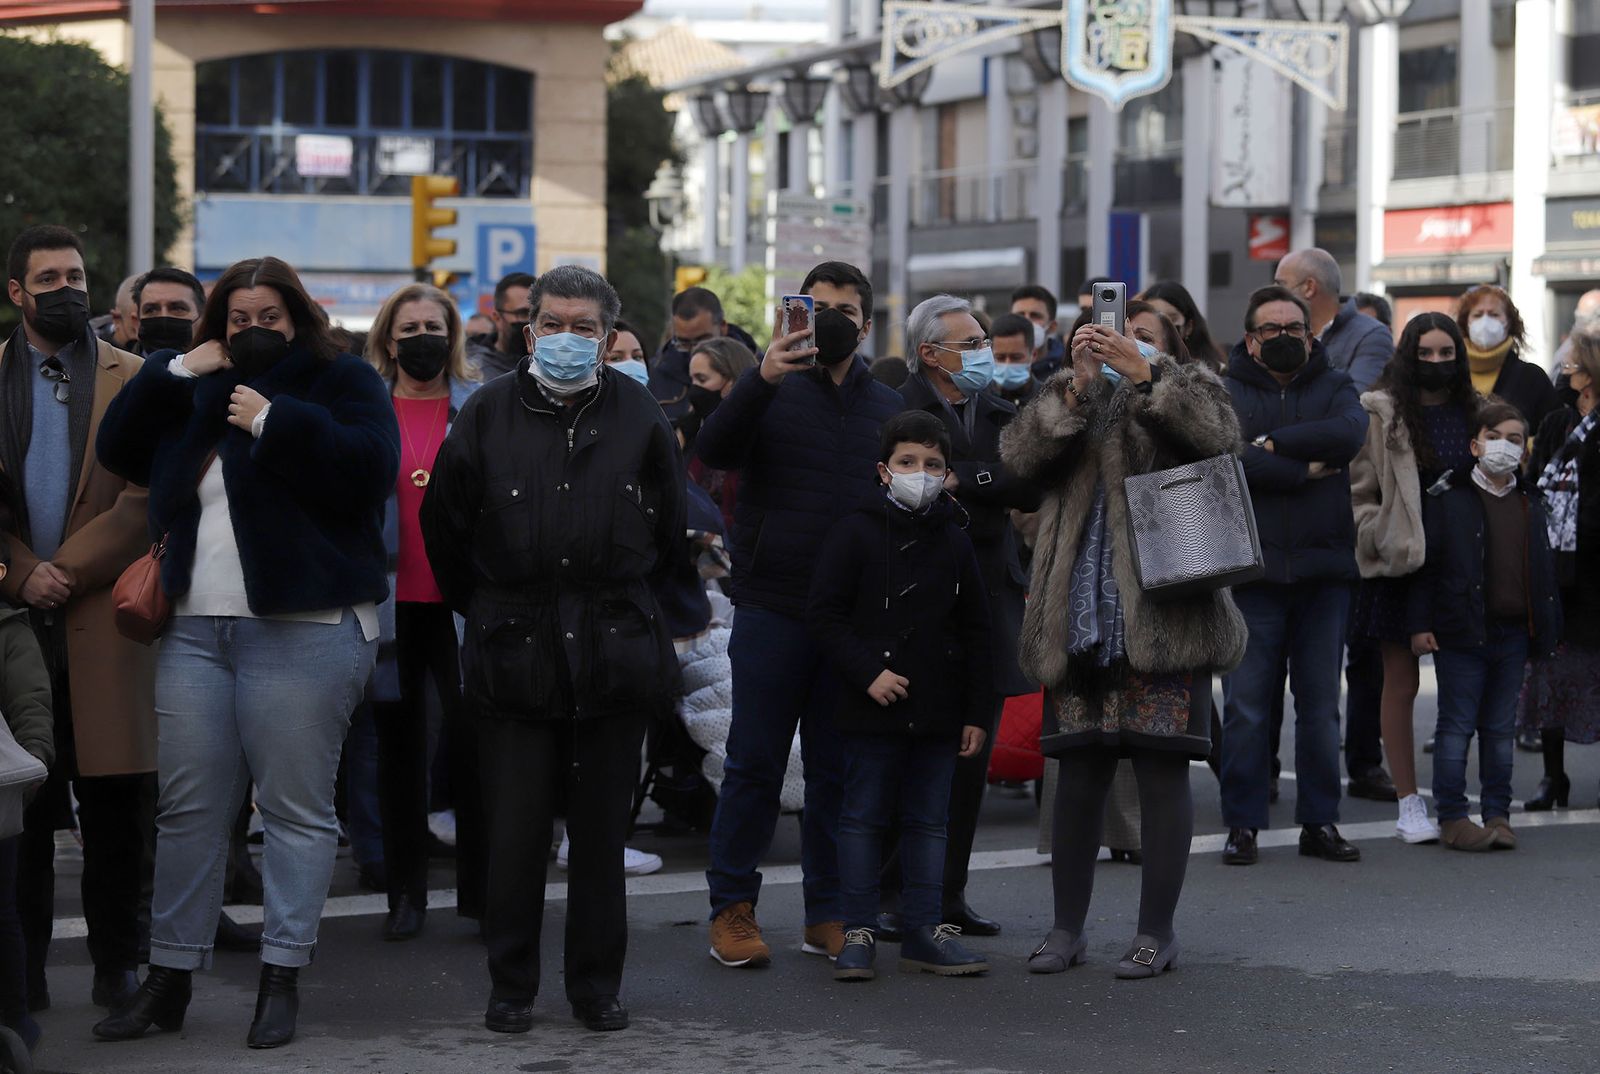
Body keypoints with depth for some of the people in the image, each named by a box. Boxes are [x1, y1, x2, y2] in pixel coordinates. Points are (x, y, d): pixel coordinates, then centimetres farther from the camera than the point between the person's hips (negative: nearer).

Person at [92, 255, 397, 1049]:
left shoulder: (343, 382, 3)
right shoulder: (196, 393, 20)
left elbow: (368, 467, -13)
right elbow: (118, 450, 14)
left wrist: (274, 421, -14)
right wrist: (173, 373, 4)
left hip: (302, 627, -5)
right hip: (196, 626, 5)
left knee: (296, 809, -5)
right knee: (188, 808, 5)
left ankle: (280, 981, 0)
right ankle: (168, 979, 11)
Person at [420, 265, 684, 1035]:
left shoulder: (638, 416, 3)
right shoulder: (489, 414, 0)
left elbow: (668, 532, 16)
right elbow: (443, 525, 11)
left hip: (614, 654, 1)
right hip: (514, 656, -1)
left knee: (601, 832, 7)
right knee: (514, 833, 0)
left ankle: (598, 986, 18)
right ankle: (511, 988, 12)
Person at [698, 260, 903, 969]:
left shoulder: (888, 409, 13)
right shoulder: (771, 392, 2)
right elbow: (712, 451, -16)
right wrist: (762, 379, -30)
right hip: (772, 611, -3)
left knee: (838, 771, 8)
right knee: (755, 764, 0)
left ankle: (829, 915, 16)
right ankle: (732, 910, 8)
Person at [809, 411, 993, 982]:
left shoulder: (956, 543, 9)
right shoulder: (856, 532, -3)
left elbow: (975, 633, 12)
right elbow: (824, 612, -6)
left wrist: (978, 712, 8)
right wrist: (869, 673, -14)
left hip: (938, 712, 4)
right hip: (871, 708, -4)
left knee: (929, 821, 8)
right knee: (863, 817, 1)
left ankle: (925, 931, 14)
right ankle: (858, 933, 7)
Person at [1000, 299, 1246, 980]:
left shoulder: (1185, 388, 9)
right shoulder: (1066, 394, 15)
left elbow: (1218, 437, -15)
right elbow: (1020, 454, -5)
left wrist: (1145, 376, -23)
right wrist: (1077, 388, -16)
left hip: (1164, 614, -3)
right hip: (1081, 616, 3)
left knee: (1162, 767, -2)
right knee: (1079, 770, 6)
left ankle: (1157, 930, 6)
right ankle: (1067, 926, 16)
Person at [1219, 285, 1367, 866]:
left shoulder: (1335, 388, 11)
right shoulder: (1225, 393, 4)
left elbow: (1349, 433, -12)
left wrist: (1272, 444, -12)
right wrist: (1305, 471, -12)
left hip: (1323, 570, 2)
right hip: (1252, 571, -2)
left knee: (1321, 704, 7)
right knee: (1246, 705, -1)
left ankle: (1320, 822, 15)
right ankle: (1242, 824, 7)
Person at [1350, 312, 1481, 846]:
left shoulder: (1472, 410, 10)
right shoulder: (1380, 413, -2)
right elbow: (1357, 490, -3)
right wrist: (1379, 539, -12)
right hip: (1399, 563, -3)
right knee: (1401, 684, 2)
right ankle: (1409, 805, 8)